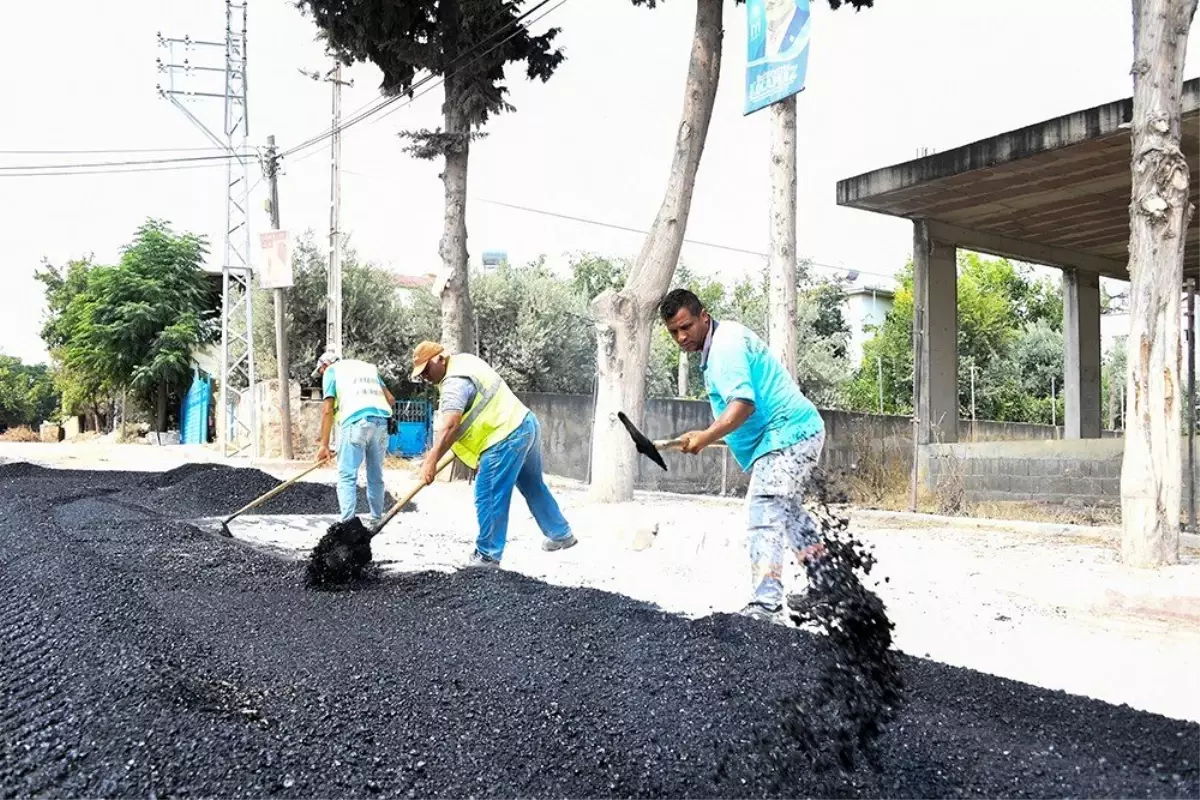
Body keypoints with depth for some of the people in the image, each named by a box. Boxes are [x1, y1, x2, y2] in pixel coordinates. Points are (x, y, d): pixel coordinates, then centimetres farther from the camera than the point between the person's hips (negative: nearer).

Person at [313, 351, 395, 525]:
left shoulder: (331, 370, 16)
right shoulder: (368, 367, 31)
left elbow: (328, 409, 5)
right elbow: (391, 399, 20)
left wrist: (324, 444, 3)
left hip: (356, 421, -5)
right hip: (382, 421, 5)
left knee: (347, 475, -4)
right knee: (376, 475, 14)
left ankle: (348, 523, -14)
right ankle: (376, 521, 18)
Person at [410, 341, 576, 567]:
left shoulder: (455, 382, -17)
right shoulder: (464, 360, 16)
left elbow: (450, 426, -30)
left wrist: (431, 460, -33)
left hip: (506, 438, -11)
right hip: (526, 424, 11)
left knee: (489, 498, -4)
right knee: (533, 487, 23)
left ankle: (487, 555, 3)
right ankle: (561, 534, 34)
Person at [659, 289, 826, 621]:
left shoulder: (726, 344, -19)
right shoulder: (717, 343, 14)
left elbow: (744, 404, -32)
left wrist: (707, 436, -41)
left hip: (787, 435, -12)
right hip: (793, 433, 12)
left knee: (764, 515, -18)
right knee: (788, 511, 25)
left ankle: (765, 603, -23)